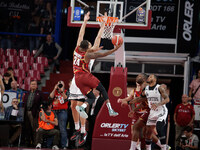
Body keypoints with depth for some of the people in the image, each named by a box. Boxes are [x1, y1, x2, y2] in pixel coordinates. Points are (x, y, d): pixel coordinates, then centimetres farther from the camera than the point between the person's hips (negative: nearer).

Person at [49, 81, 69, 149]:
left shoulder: (66, 92, 9)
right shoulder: (54, 91, 17)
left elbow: (66, 99, -7)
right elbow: (50, 97, 0)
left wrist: (62, 91, -12)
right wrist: (55, 89, -3)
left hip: (62, 112, -3)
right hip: (54, 111, 3)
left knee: (62, 129, -9)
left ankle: (64, 145, -8)